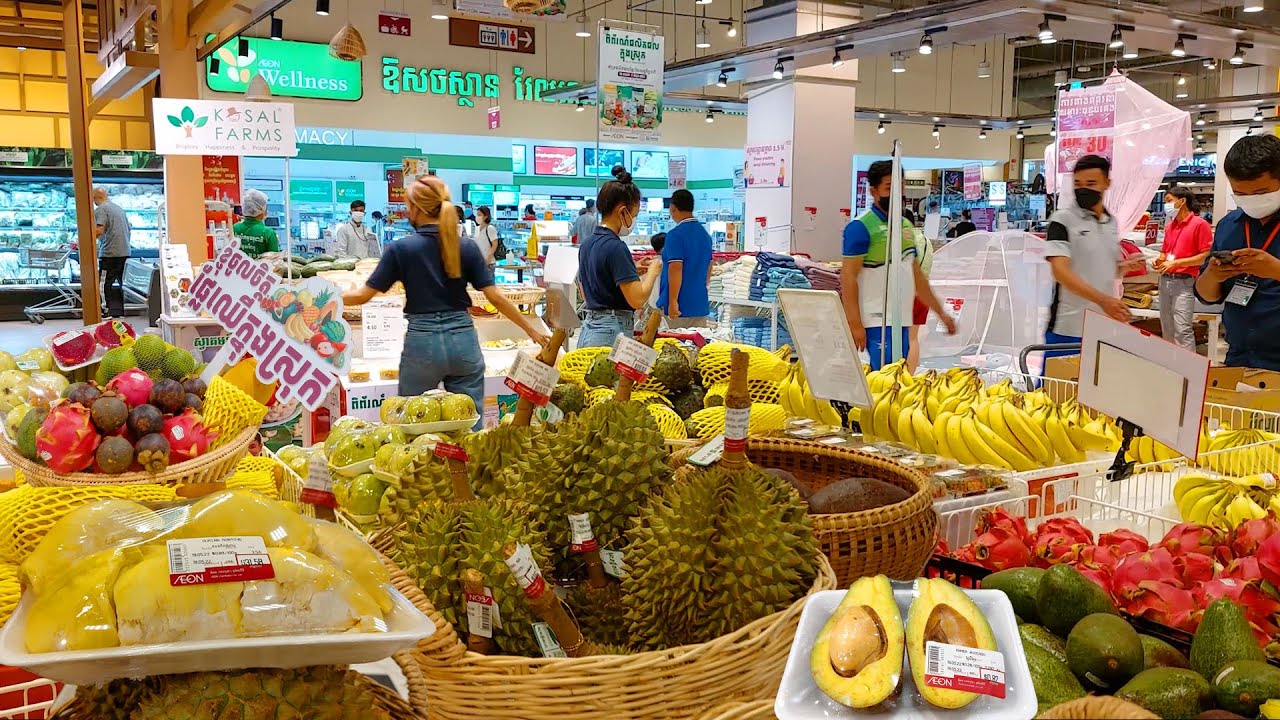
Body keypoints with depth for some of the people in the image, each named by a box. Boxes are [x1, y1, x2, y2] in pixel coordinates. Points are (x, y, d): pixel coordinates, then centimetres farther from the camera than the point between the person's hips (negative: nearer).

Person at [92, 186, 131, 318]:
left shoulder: (100, 209, -7)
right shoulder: (118, 208, 17)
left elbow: (99, 230, -19)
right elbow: (129, 230, 21)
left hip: (109, 253, -8)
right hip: (124, 252, 8)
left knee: (106, 284, -4)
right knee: (119, 283, 15)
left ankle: (113, 312, -10)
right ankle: (120, 312, 18)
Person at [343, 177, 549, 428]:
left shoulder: (401, 249, -5)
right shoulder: (466, 247, 1)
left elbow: (363, 295, -2)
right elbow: (495, 296, -2)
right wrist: (531, 328, 7)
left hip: (422, 342, -2)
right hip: (463, 341, 2)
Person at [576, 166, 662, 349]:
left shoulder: (587, 244, 12)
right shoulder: (616, 247, -15)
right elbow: (637, 299, -19)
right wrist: (653, 272, -1)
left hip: (588, 328, 9)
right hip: (612, 333, -9)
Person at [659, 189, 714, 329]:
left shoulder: (675, 235, -11)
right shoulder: (705, 234, 11)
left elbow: (676, 270, -18)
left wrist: (673, 302, -17)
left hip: (680, 307, -7)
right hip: (700, 305, 7)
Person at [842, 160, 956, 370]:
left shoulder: (906, 226, 18)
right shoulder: (861, 227, -7)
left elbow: (917, 276, 24)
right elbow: (848, 277, -13)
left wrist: (941, 313, 22)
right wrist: (854, 324, -19)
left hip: (903, 320, 8)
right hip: (876, 321, -8)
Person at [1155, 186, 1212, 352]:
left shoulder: (1199, 224, -8)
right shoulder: (1169, 226, 14)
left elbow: (1206, 255, -12)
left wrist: (1176, 263, -16)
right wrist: (1160, 260, 2)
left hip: (1183, 282, -8)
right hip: (1165, 280, 8)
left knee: (1182, 329, -12)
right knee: (1166, 328, 12)